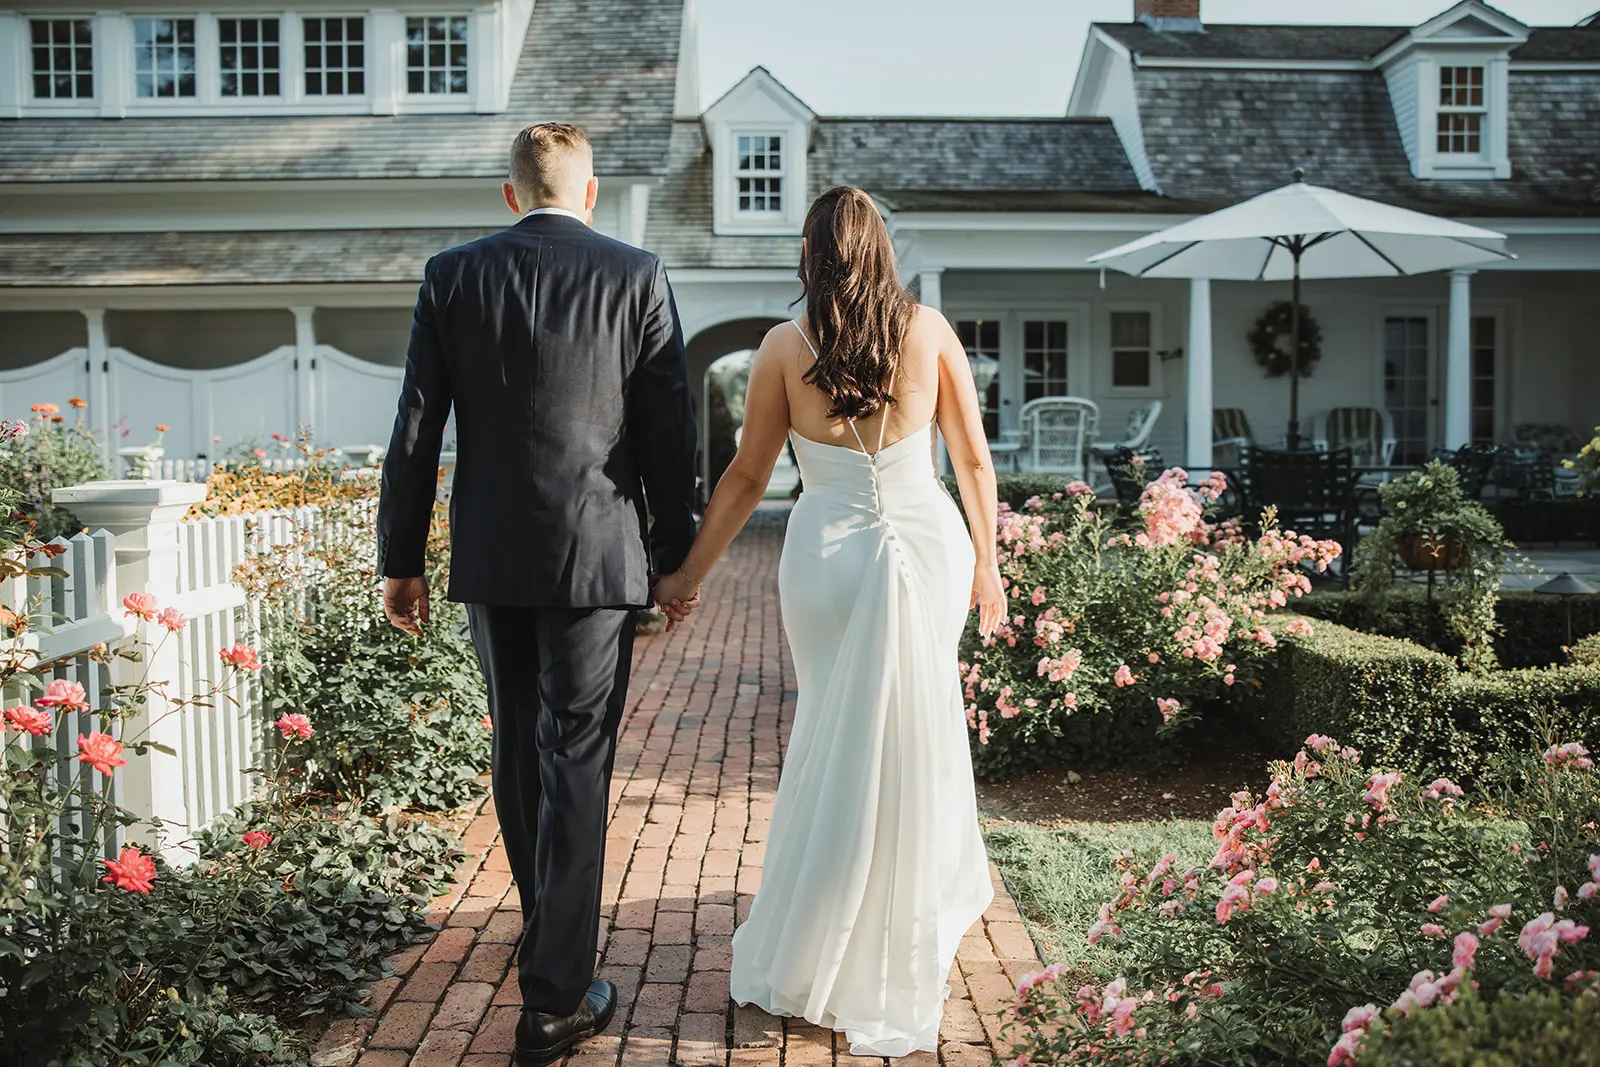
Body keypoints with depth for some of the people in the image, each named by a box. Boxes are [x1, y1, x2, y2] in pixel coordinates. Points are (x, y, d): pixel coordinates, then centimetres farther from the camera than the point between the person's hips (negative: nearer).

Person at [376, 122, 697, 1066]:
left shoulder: (452, 276, 2)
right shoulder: (636, 277, -4)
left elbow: (417, 430, 1)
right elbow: (670, 429, -4)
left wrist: (401, 559, 8)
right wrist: (677, 553, 6)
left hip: (489, 557, 3)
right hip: (595, 557, -3)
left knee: (518, 748, 19)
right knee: (576, 764, 1)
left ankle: (549, 928, 38)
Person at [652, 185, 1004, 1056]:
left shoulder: (785, 346, -3)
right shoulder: (929, 329, 0)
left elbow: (747, 477, 1)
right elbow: (973, 460, 5)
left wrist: (690, 574, 11)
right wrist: (985, 561, 18)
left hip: (831, 552, -1)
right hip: (930, 542, 1)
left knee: (837, 735, 14)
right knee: (918, 730, 17)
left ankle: (809, 958, 26)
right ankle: (913, 921, 34)